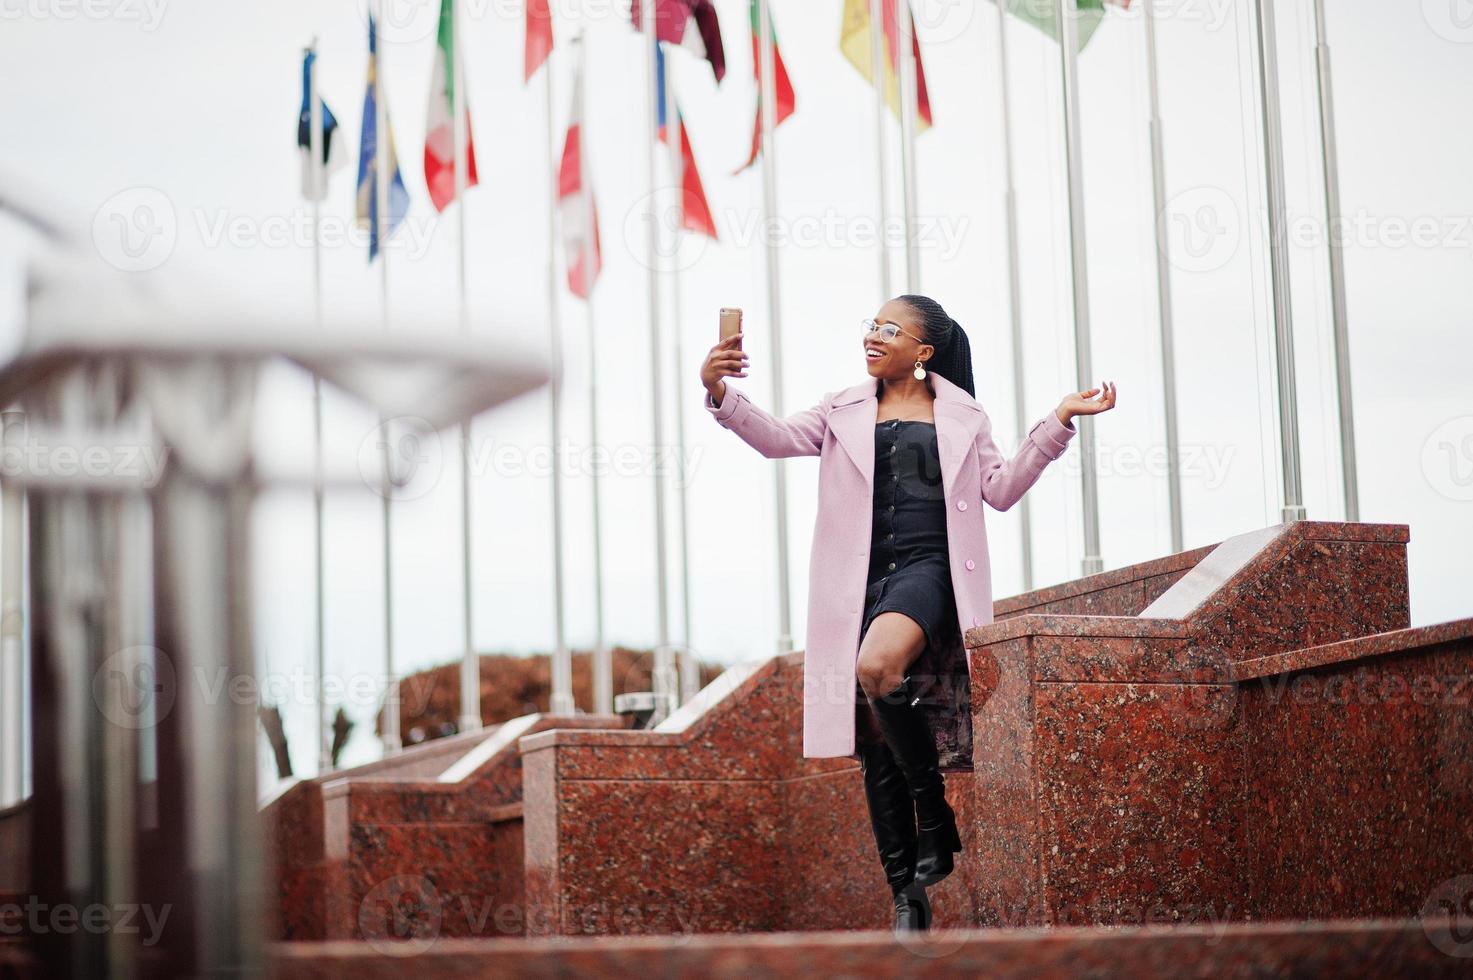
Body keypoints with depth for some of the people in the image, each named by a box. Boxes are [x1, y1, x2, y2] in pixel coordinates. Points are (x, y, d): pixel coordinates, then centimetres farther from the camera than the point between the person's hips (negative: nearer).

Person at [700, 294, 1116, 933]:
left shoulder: (961, 415, 12)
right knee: (876, 746, 1)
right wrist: (721, 394, -17)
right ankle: (907, 895, 8)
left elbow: (1000, 489, 13)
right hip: (862, 581, 3)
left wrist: (1057, 423, 7)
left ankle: (935, 811, -16)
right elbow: (776, 437, 1)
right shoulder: (843, 411, 14)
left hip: (928, 569, -3)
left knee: (879, 664, -35)